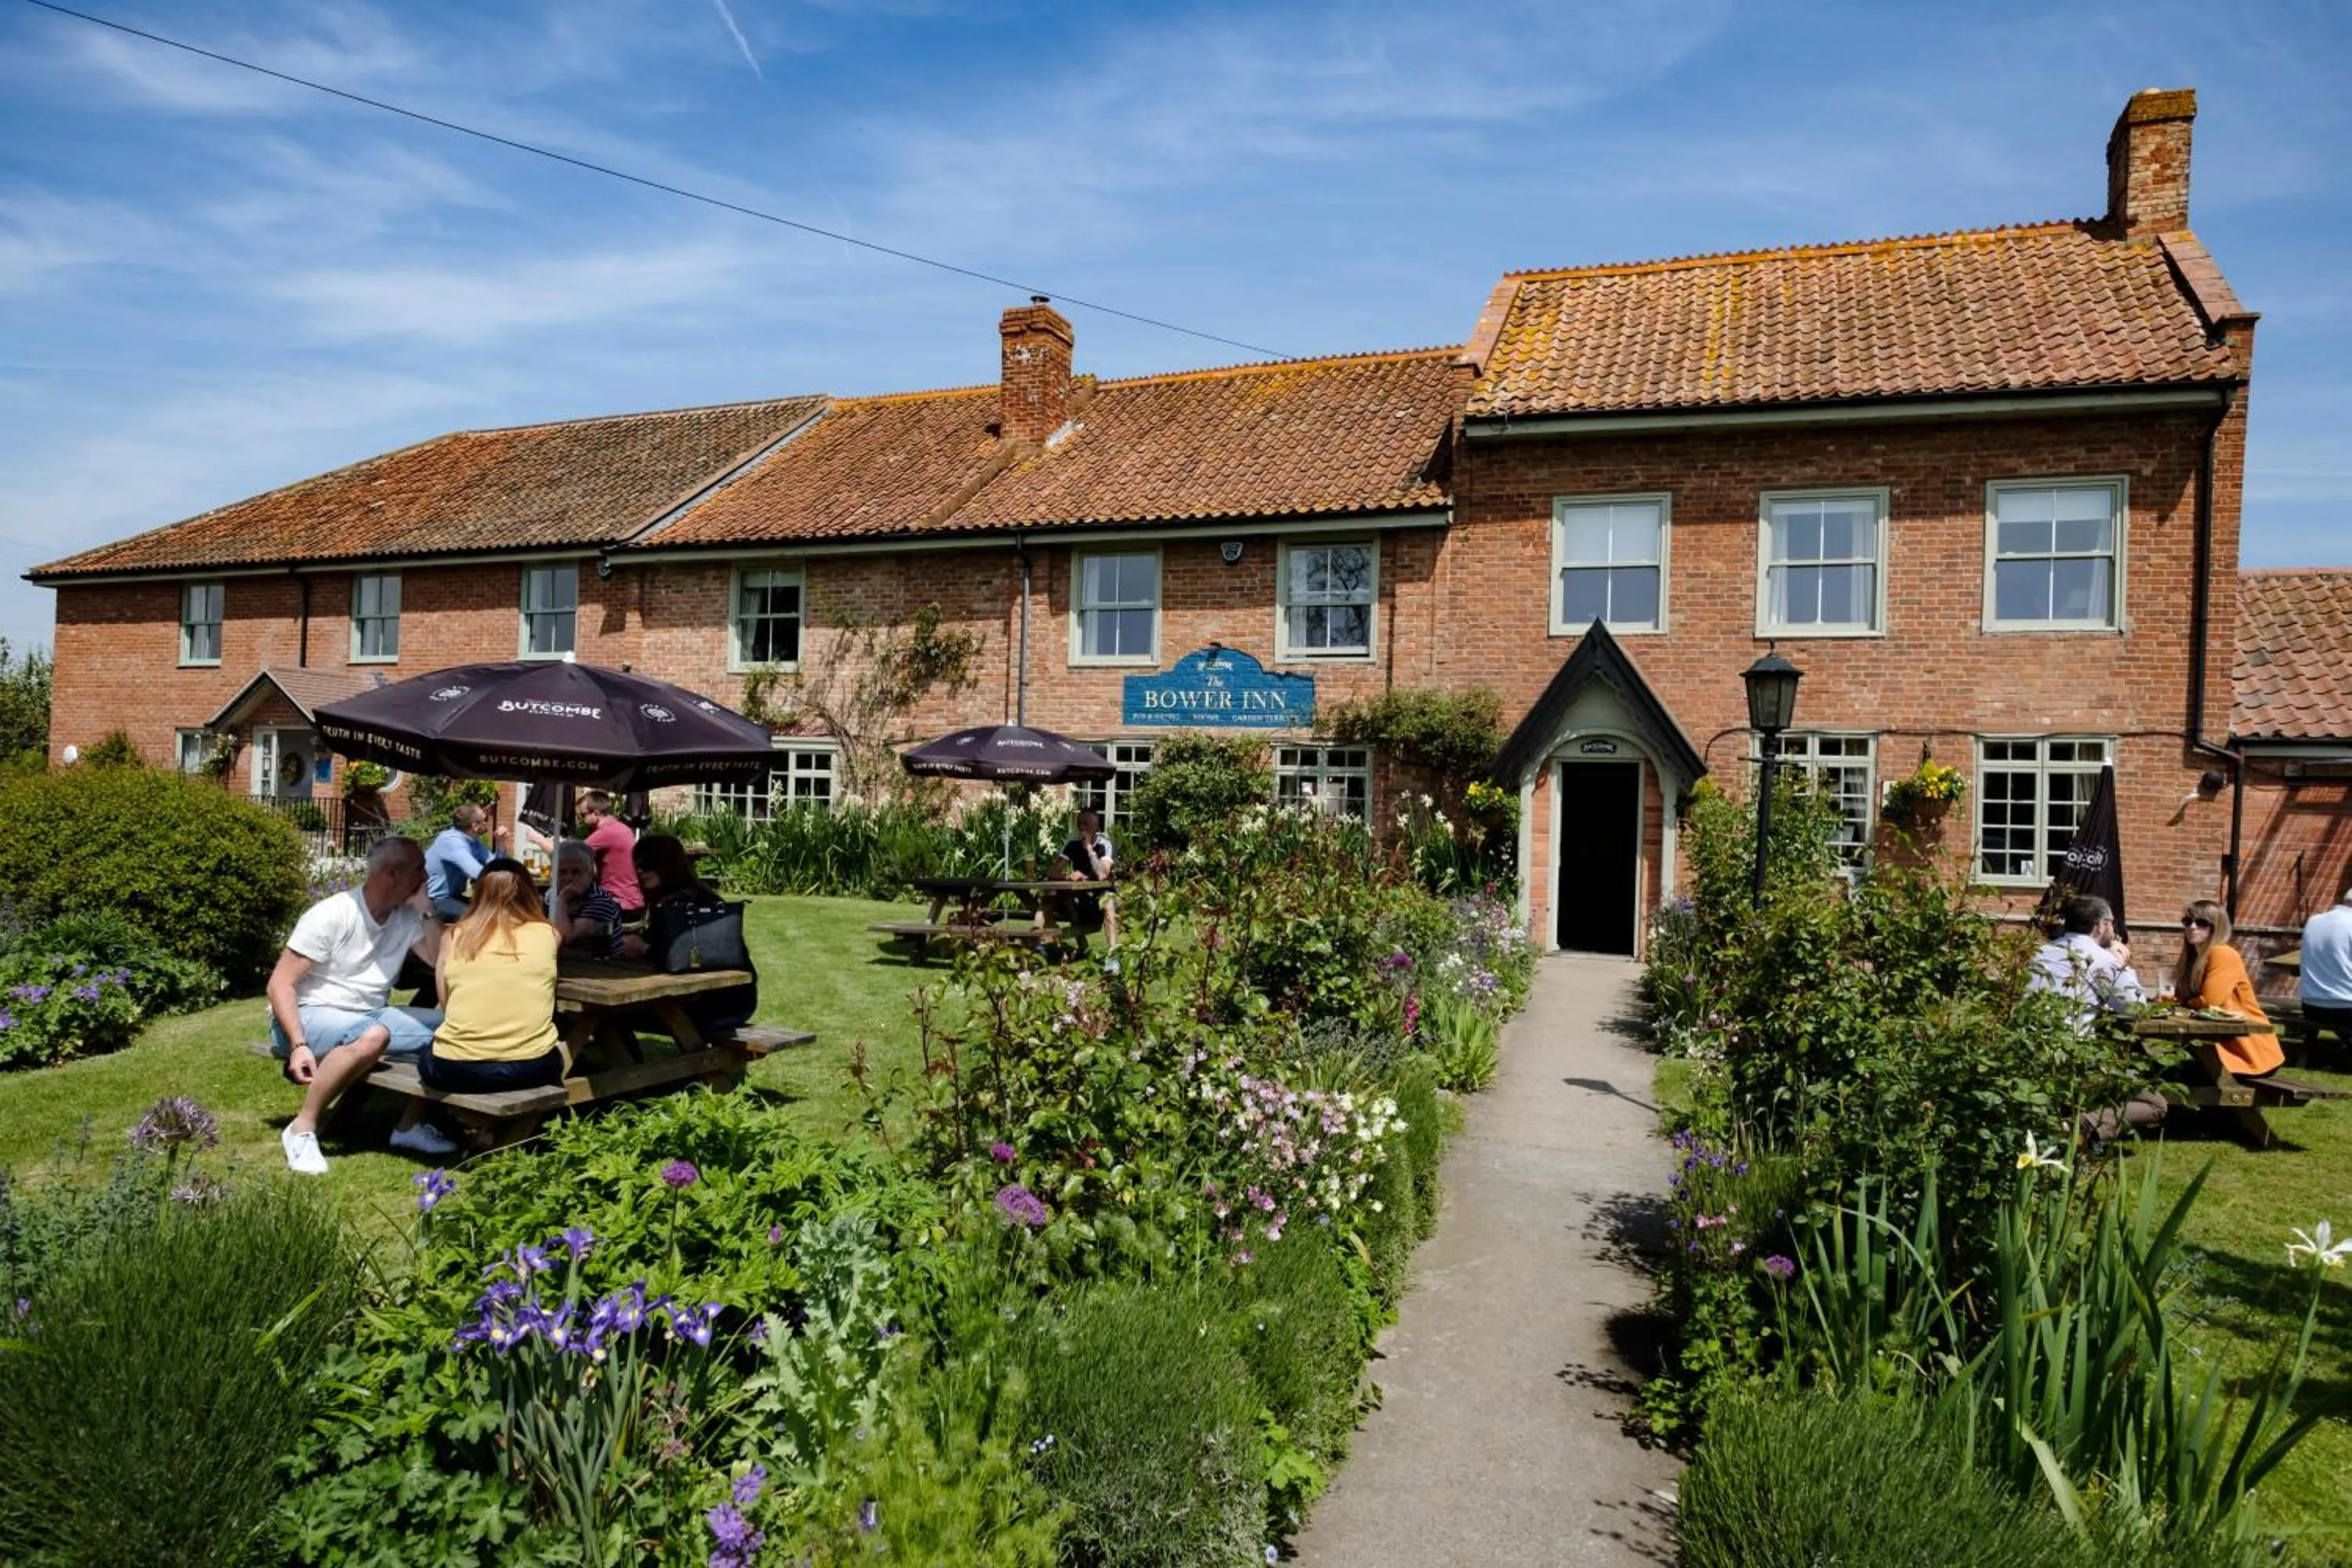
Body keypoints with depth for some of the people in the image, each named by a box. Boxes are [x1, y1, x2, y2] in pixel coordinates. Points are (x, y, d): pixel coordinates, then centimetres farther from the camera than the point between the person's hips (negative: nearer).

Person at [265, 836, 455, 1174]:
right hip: (309, 1015, -6)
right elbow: (280, 983, -16)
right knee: (373, 1035, -38)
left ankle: (410, 1125, -2)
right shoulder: (331, 915, -16)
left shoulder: (407, 918, 1)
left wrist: (426, 909, -11)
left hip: (369, 1015, 7)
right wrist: (299, 1045, -28)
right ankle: (302, 1130, -24)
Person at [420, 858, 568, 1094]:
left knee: (429, 1053, 35)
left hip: (456, 1070, 1)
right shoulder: (545, 934, 6)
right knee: (561, 1048, 34)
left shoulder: (454, 937, 8)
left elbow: (444, 1003, 13)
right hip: (531, 1067, -1)